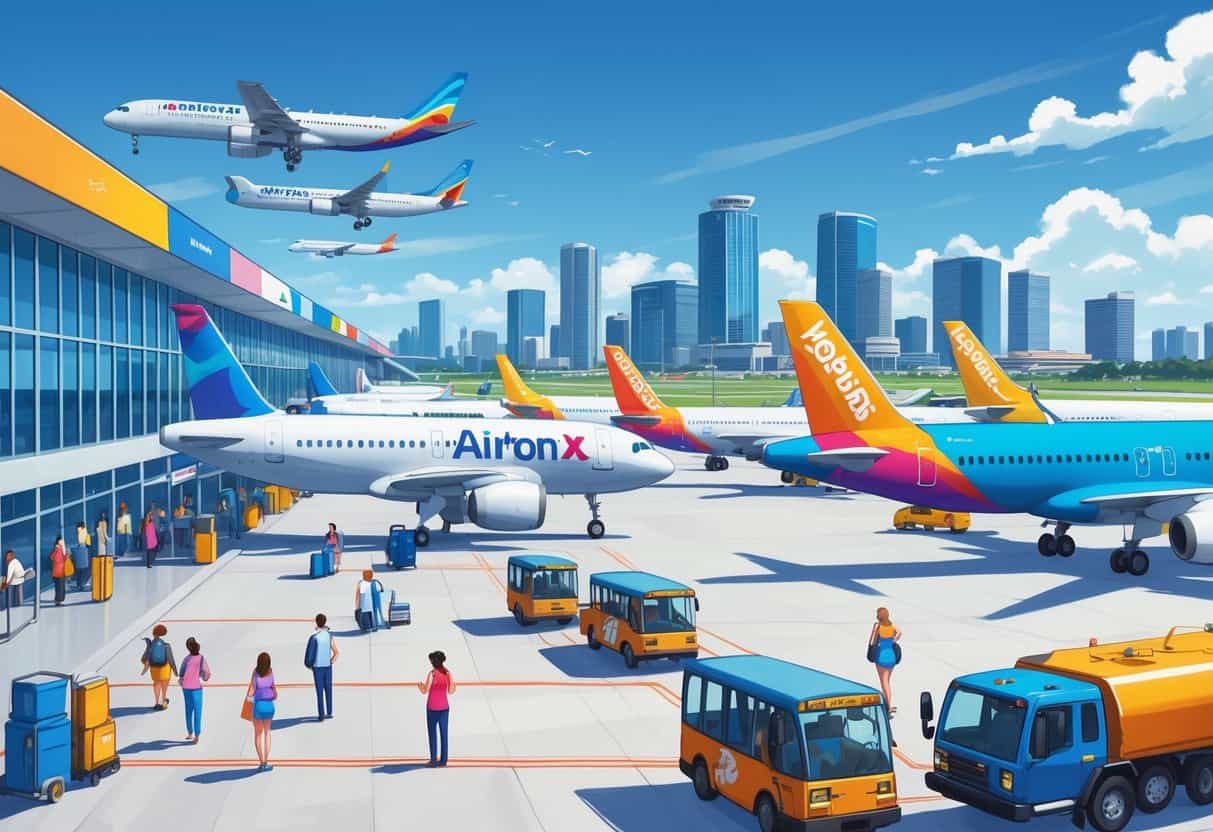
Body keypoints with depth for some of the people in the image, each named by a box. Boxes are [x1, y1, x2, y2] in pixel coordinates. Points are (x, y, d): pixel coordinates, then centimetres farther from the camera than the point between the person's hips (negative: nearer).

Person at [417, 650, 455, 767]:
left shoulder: (432, 673, -16)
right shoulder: (448, 673, -4)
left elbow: (425, 691, -13)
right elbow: (450, 691, 0)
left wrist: (419, 685, 8)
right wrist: (453, 685, 21)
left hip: (432, 708, -4)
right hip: (444, 707, 4)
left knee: (432, 734, 7)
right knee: (443, 733, 8)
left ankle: (433, 760, 8)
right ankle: (443, 760, 11)